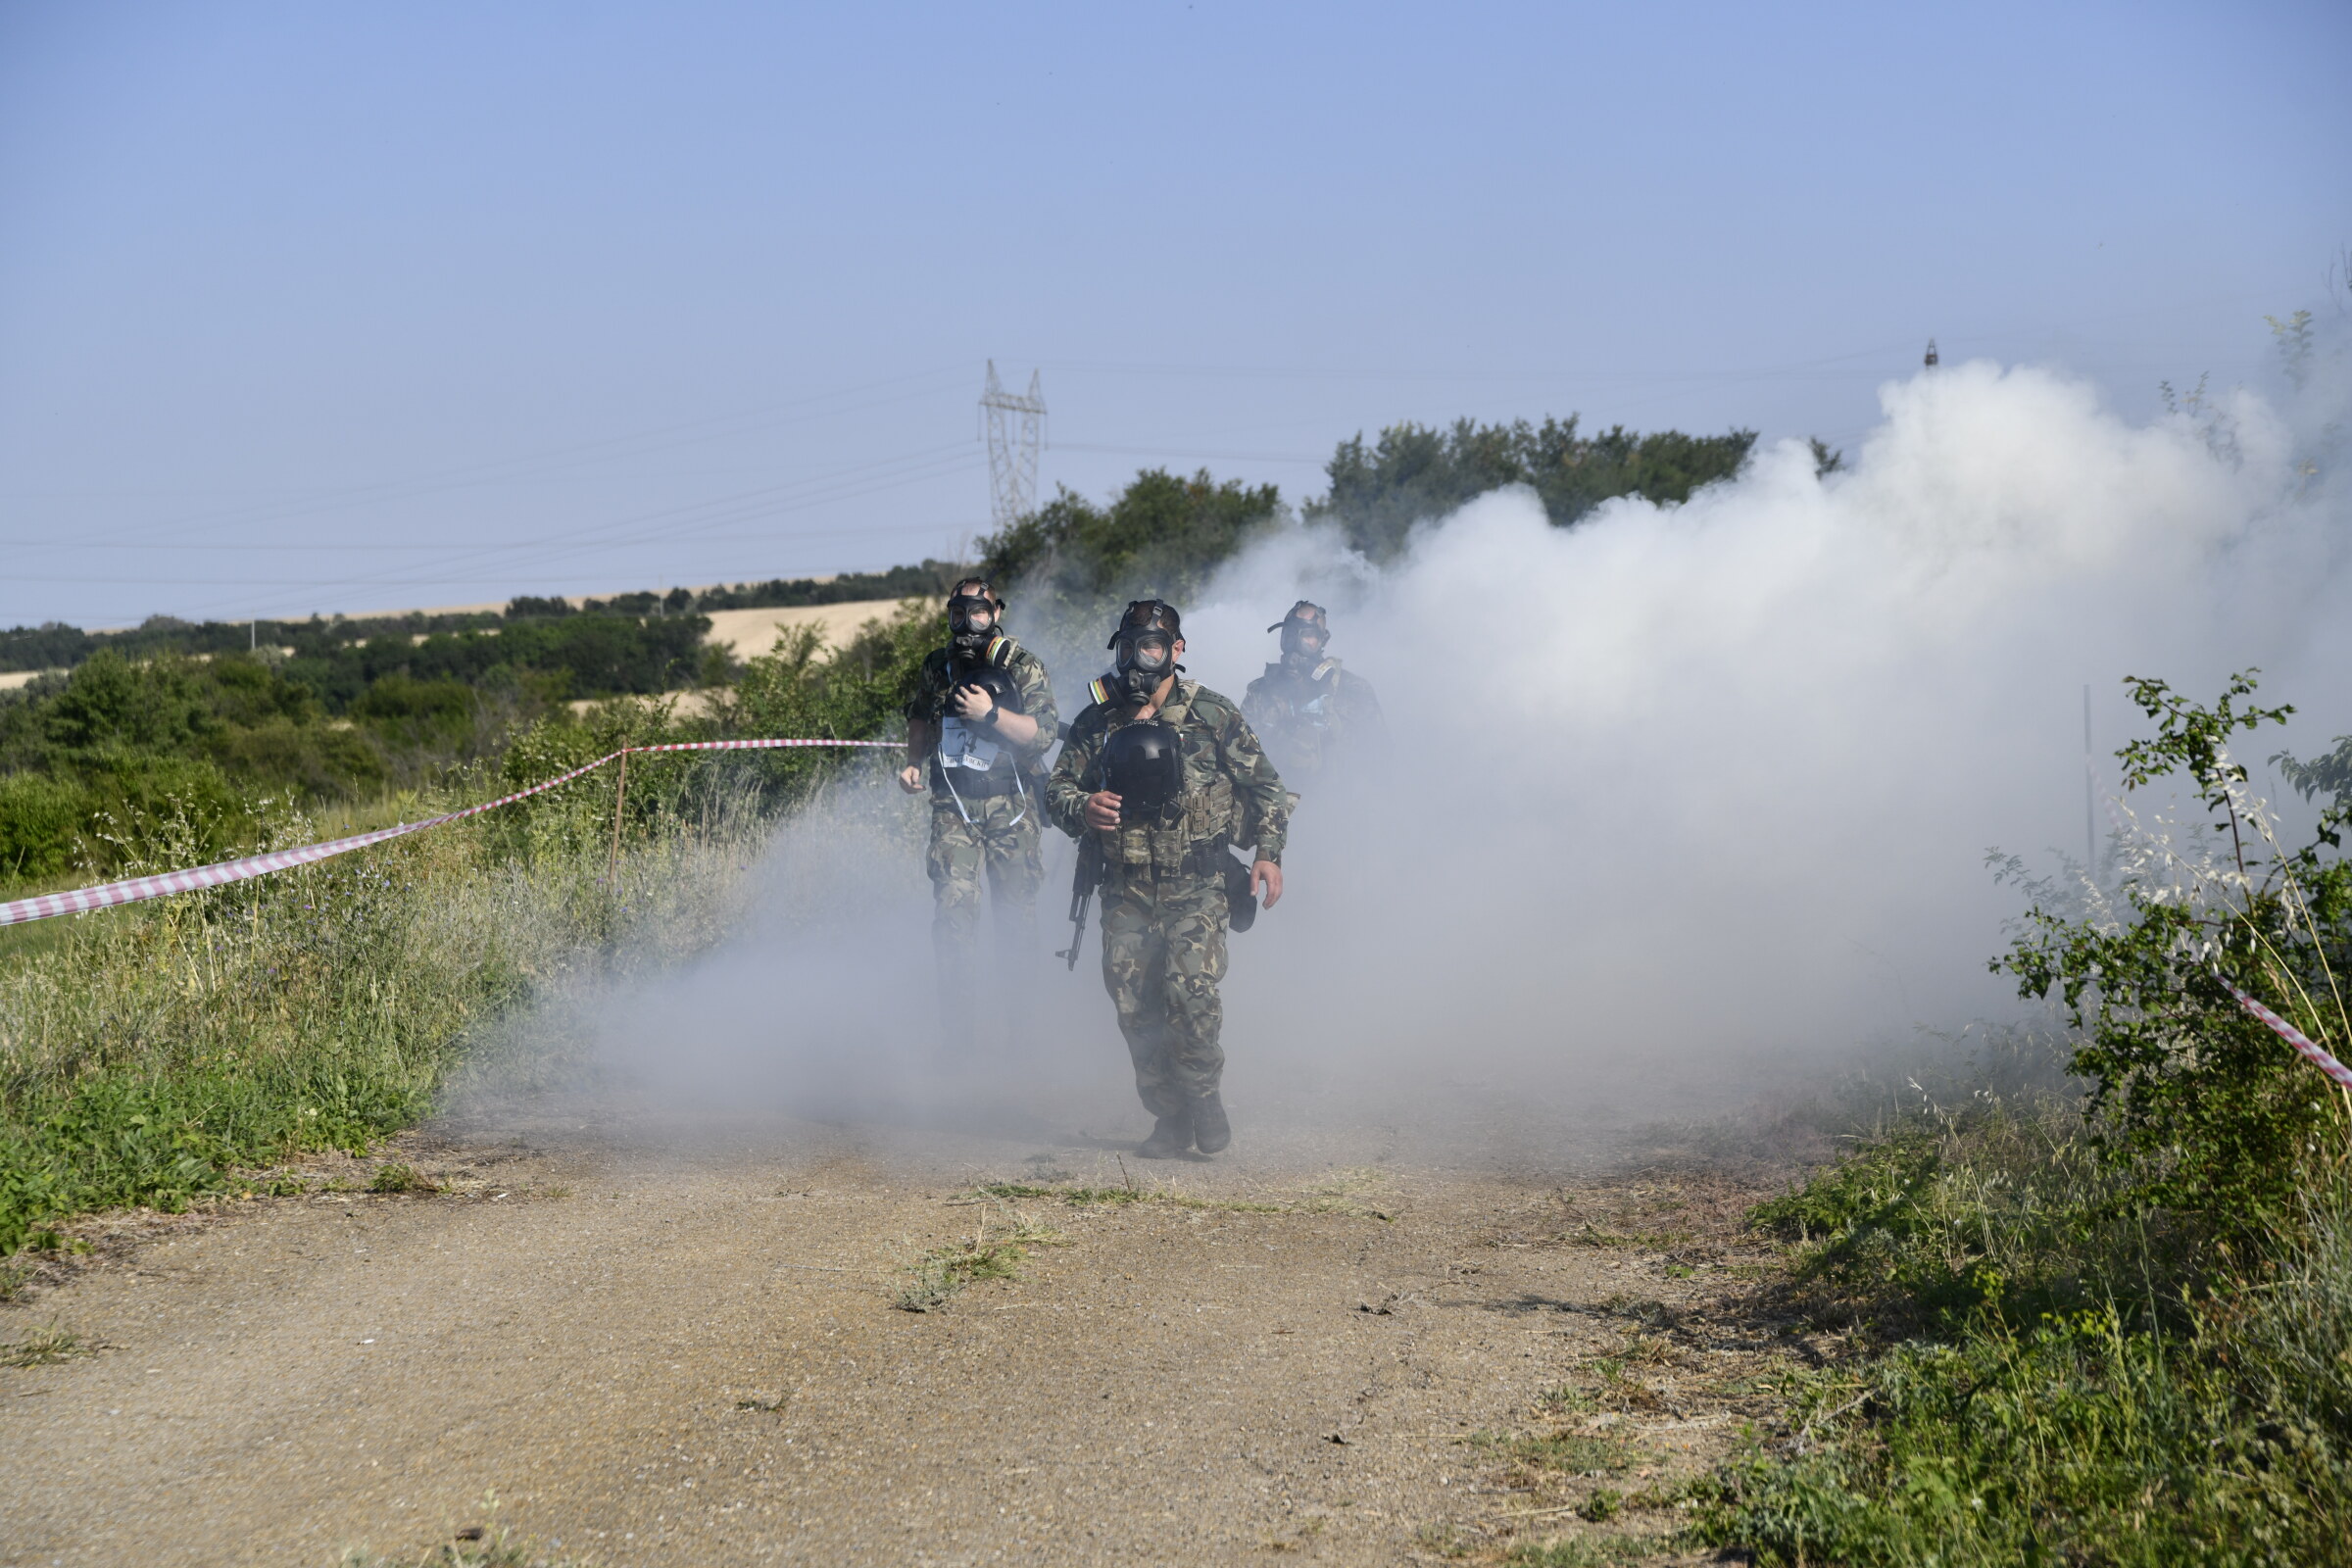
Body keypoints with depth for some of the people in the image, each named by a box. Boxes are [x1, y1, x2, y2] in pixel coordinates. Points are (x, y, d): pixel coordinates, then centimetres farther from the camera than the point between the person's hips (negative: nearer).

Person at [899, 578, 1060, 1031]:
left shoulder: (1023, 667, -5)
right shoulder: (937, 666, 6)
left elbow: (1044, 734, -13)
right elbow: (920, 717, 24)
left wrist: (991, 713, -21)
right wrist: (913, 764, 10)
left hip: (1010, 805, -2)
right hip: (953, 804, 2)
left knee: (1016, 909, 5)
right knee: (953, 906, -11)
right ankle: (957, 1023, -8)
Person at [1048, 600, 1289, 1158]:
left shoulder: (1212, 715, 1)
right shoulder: (1097, 722, 7)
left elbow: (1264, 784, 6)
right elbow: (1056, 787, 10)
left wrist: (1268, 852, -5)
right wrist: (1082, 808, -13)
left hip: (1196, 887, -3)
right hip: (1126, 893, 3)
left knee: (1190, 988, -20)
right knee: (1134, 1006, -4)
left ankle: (1204, 1096, 4)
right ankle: (1170, 1116, 12)